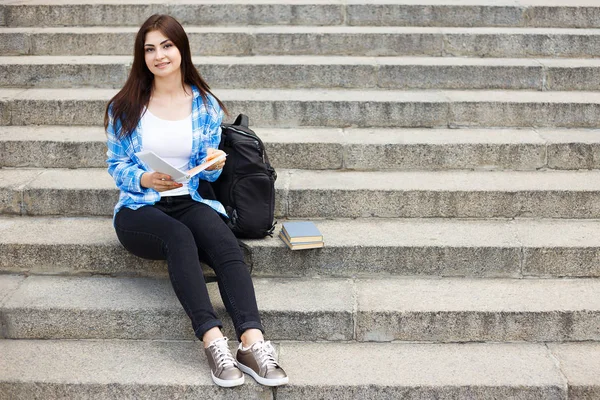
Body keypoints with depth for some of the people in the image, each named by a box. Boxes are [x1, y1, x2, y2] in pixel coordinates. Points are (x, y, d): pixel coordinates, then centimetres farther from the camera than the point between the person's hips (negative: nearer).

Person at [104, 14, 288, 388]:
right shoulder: (125, 107, 4)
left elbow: (208, 173, 10)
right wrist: (146, 179, -16)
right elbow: (116, 165, 5)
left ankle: (252, 341, -45)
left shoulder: (206, 105, 8)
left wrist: (213, 164, -15)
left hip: (191, 201, 2)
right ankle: (213, 340, -44)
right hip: (140, 207, -1)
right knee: (179, 237, -37)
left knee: (226, 244, -32)